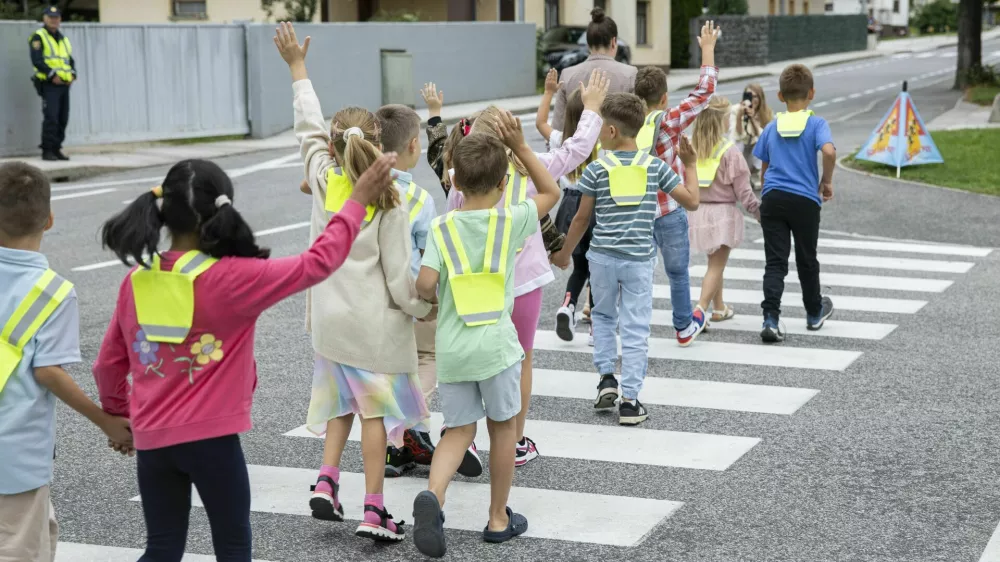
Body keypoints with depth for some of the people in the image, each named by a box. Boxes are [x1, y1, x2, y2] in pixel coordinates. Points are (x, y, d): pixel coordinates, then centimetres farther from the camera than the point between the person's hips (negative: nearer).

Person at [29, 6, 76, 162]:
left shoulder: (64, 39, 20)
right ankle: (47, 150, -10)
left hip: (64, 85, 7)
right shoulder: (39, 37, -2)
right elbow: (37, 60, -12)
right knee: (51, 118, -14)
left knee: (62, 119, 6)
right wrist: (52, 75, -19)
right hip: (49, 84, -7)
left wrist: (72, 74, 1)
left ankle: (56, 149, 13)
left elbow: (70, 60, 20)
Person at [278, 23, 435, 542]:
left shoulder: (324, 180, -4)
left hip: (329, 316, 5)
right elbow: (399, 277, -12)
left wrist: (297, 66, 23)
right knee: (377, 410, 3)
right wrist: (424, 307, 8)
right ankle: (373, 510, 4)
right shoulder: (391, 203, -14)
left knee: (341, 401, 22)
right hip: (375, 322, -5)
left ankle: (326, 481, 10)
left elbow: (309, 128, 13)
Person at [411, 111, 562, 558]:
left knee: (459, 430, 10)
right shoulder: (511, 221, -4)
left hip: (451, 349, 1)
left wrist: (438, 294, 10)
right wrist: (520, 146, 7)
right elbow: (551, 192, 12)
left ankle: (433, 495, -17)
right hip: (495, 345, -1)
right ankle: (499, 518, 24)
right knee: (503, 427, 16)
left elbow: (425, 286, -13)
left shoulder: (442, 228, -3)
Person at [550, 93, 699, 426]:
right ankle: (629, 401, 3)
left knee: (603, 315, 24)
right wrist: (690, 165, 19)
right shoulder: (655, 166, -1)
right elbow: (690, 198, 3)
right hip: (639, 258, 0)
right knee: (635, 329, 4)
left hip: (603, 257, 0)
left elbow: (582, 218, 1)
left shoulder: (597, 169, -4)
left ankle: (607, 377, 14)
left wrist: (564, 253, 14)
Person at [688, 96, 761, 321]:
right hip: (723, 212, -5)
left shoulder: (691, 147, -1)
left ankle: (719, 308, 33)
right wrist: (759, 212, 0)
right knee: (716, 266, -1)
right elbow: (742, 190, -11)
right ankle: (700, 308, -15)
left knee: (715, 262, 22)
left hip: (698, 209, 5)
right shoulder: (729, 151, -14)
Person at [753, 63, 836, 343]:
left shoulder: (771, 128, 8)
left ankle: (771, 319, -15)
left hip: (773, 199, 2)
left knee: (775, 261, 0)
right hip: (805, 201, -2)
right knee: (807, 259, 16)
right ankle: (814, 313, 35)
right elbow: (829, 151, -21)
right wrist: (826, 181, -6)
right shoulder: (816, 123, -3)